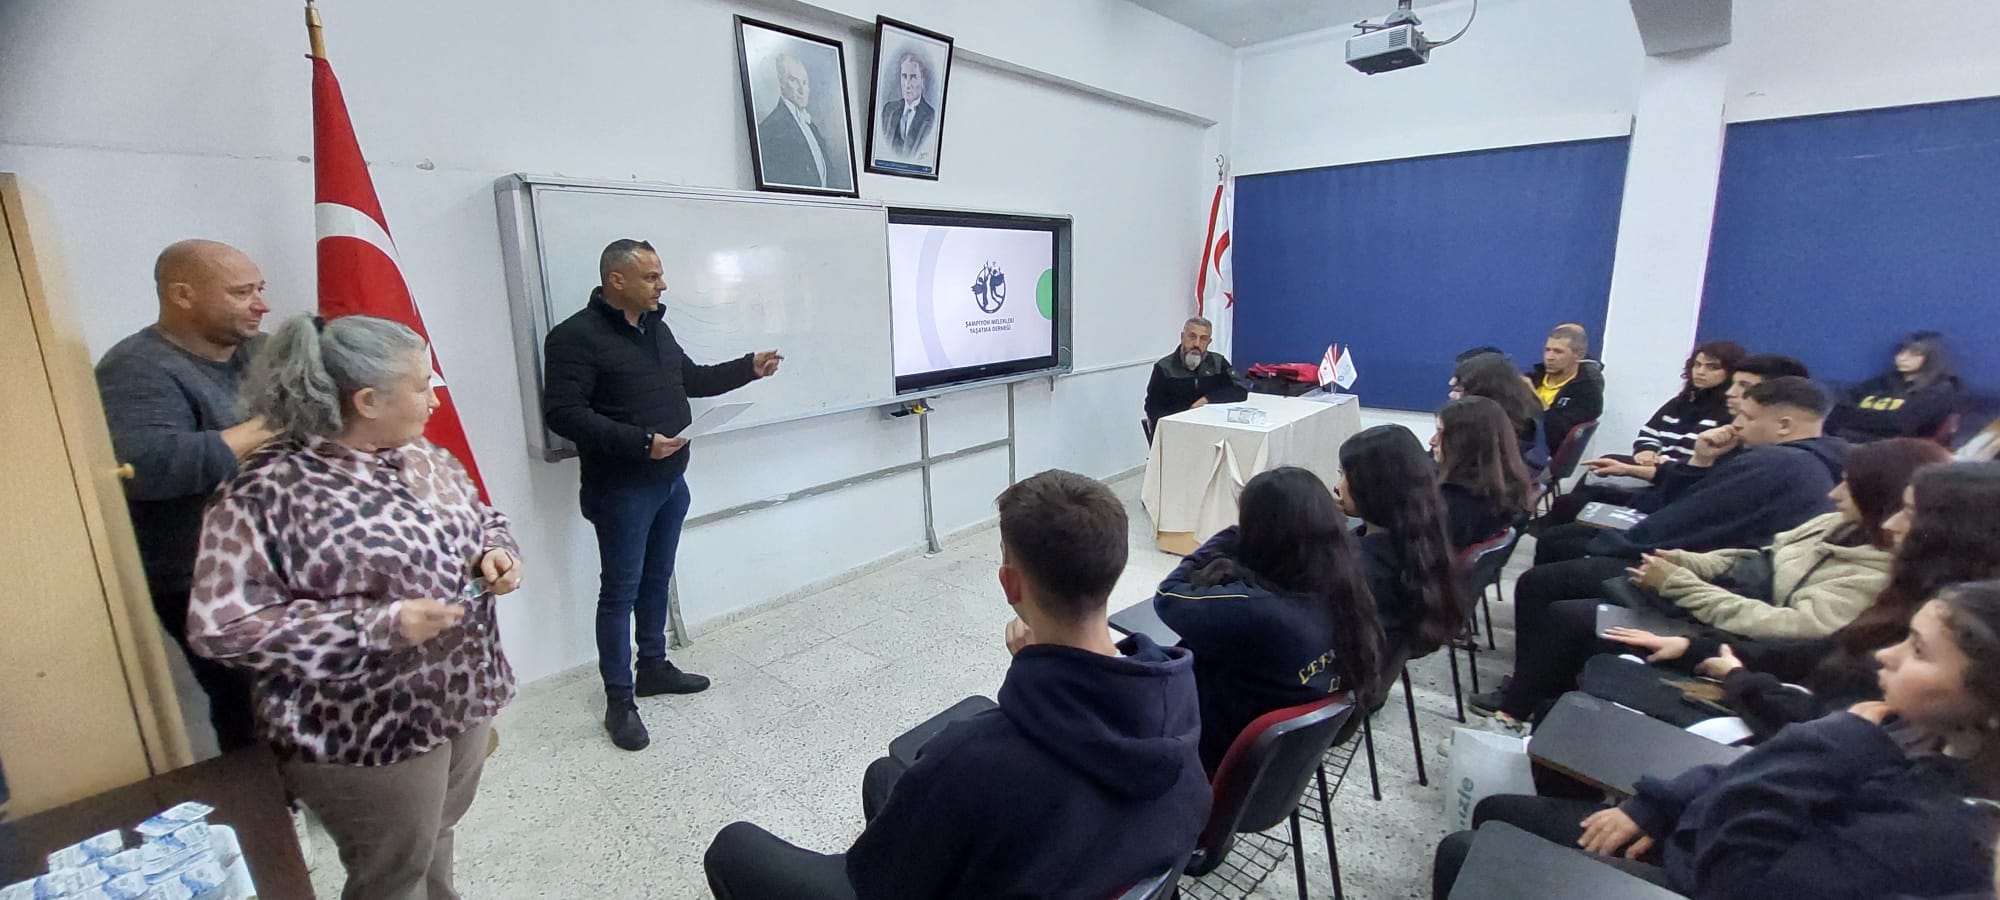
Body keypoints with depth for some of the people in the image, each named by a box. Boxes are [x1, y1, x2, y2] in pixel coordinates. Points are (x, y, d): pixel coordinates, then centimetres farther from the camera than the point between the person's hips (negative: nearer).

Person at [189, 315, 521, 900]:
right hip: (368, 733, -6)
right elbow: (221, 626, -21)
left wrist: (497, 552, -8)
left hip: (464, 699, 6)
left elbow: (480, 517, 14)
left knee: (436, 839, 26)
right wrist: (378, 627, -28)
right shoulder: (269, 491, -20)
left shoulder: (421, 456, 1)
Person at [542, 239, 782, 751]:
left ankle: (653, 667, 34)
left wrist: (749, 368, 11)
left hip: (670, 481, 8)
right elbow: (563, 413, -22)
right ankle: (619, 701, 14)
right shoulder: (577, 337, -15)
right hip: (622, 489, -8)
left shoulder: (656, 327, 10)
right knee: (620, 590, 2)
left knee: (657, 580, 18)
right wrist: (639, 441, -28)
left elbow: (691, 380, 21)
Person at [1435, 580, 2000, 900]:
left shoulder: (1939, 828, -32)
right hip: (1682, 838, 8)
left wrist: (1839, 746, -32)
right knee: (1495, 813, 16)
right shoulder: (1909, 729, -6)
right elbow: (1747, 770, 7)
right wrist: (1653, 808, 1)